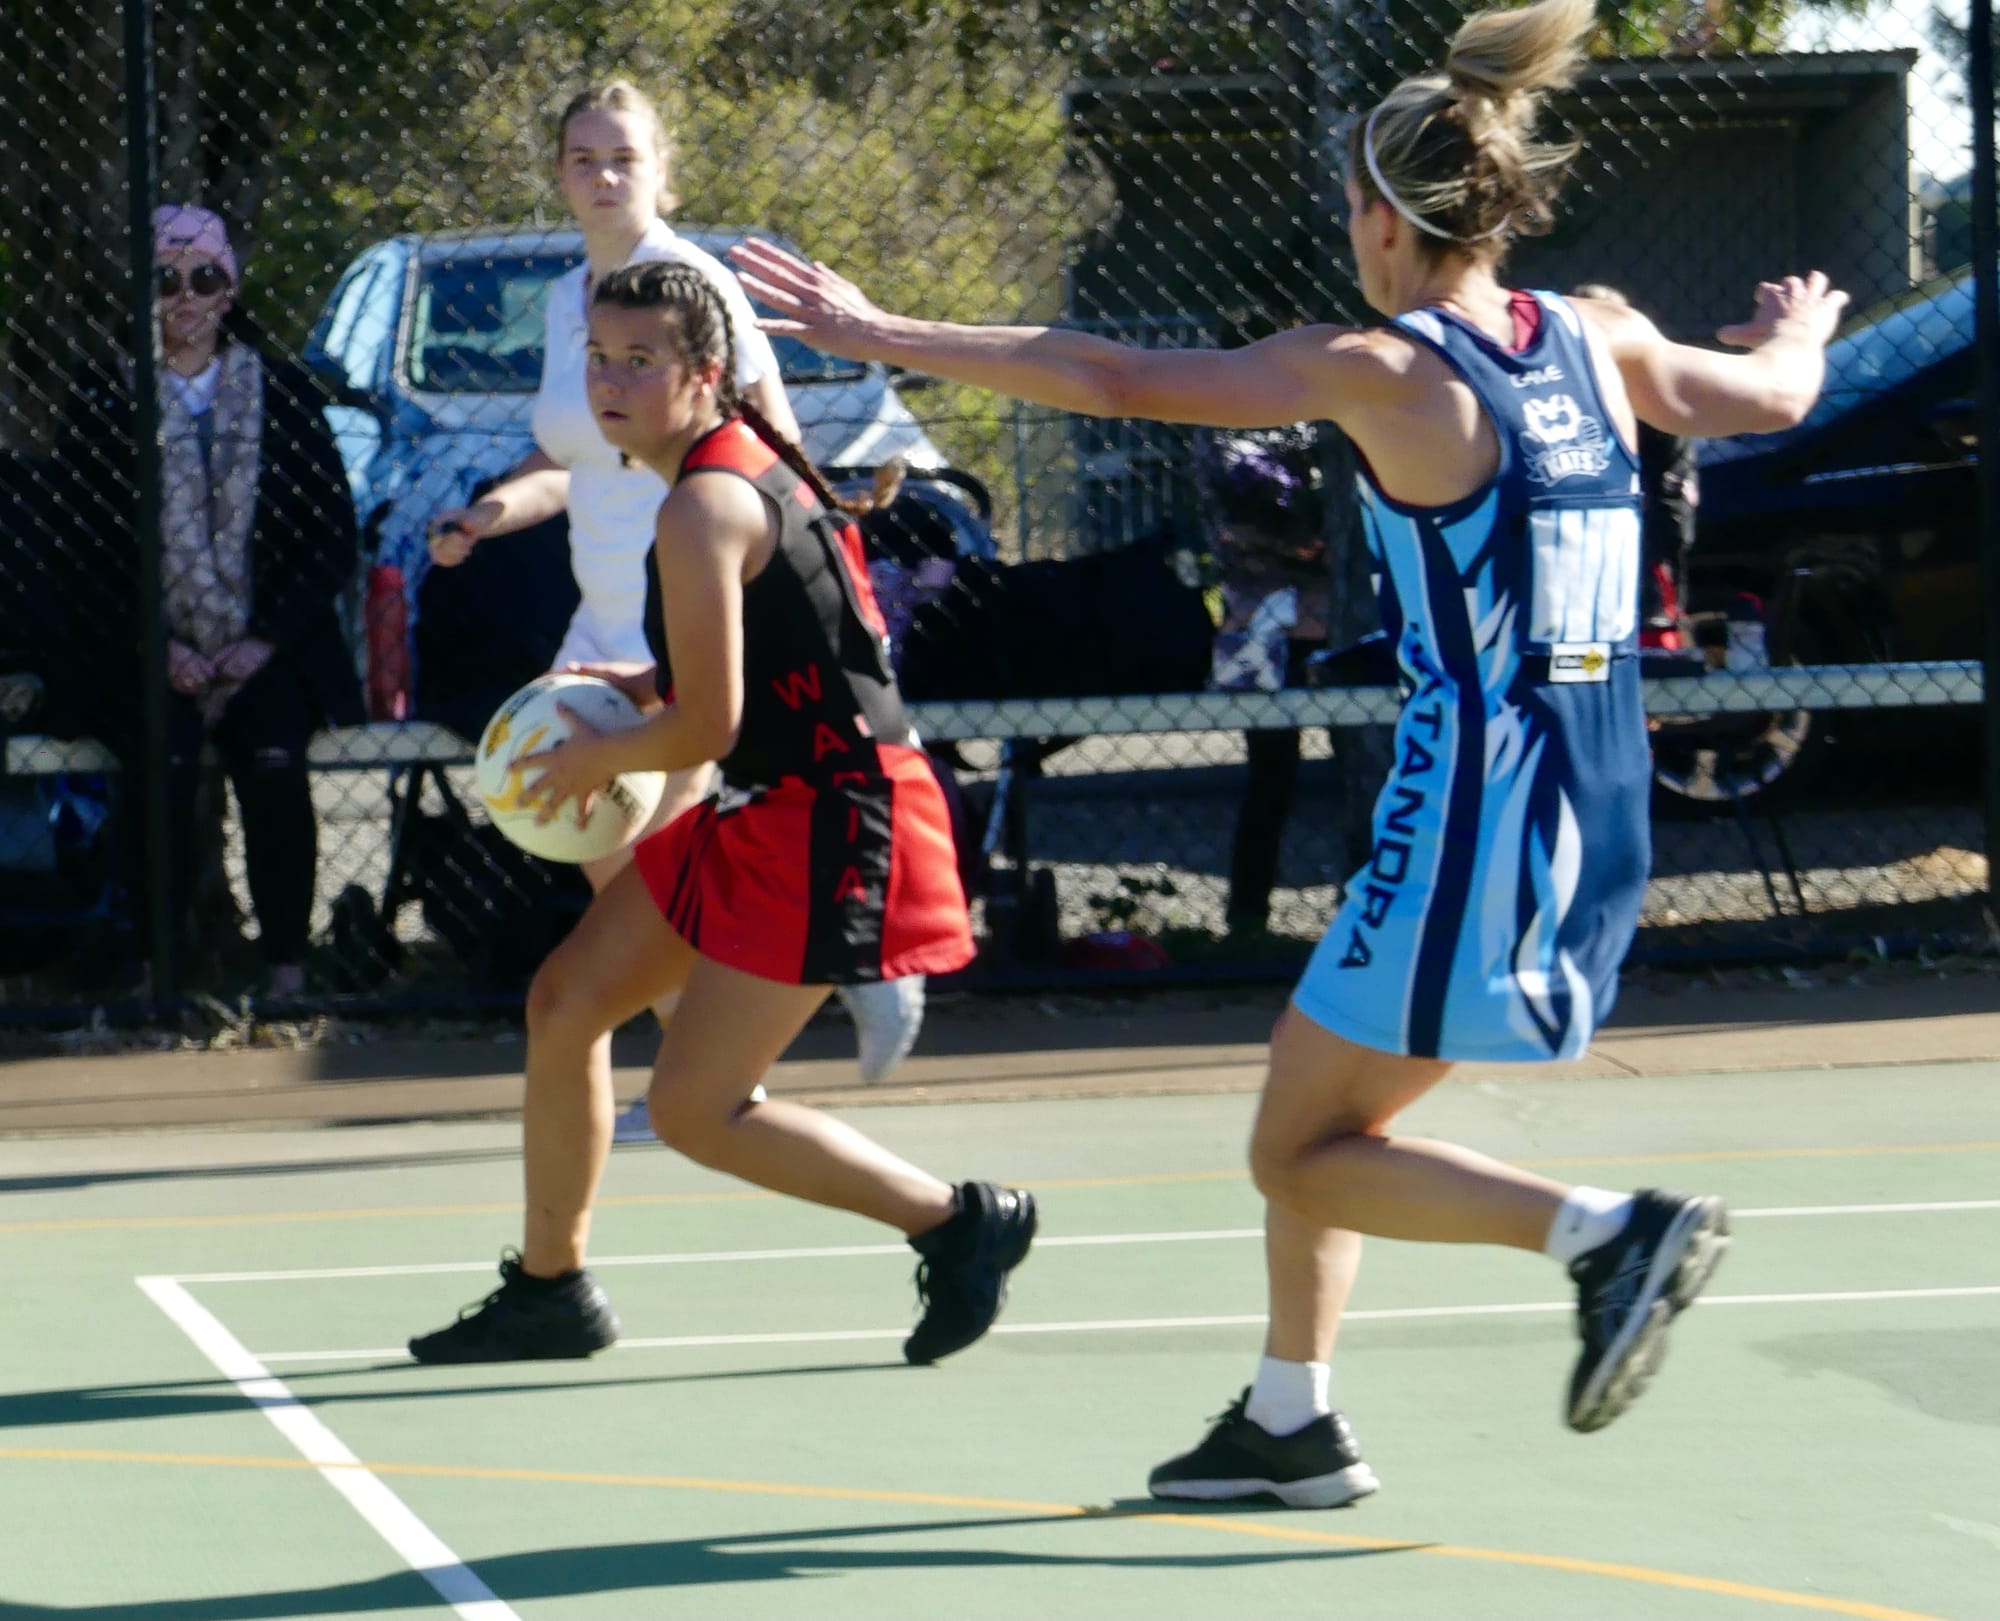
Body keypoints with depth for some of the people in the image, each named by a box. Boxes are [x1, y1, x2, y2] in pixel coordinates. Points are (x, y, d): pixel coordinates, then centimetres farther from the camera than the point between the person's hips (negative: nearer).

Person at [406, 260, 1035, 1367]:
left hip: (828, 822, -10)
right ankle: (548, 1291, 24)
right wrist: (630, 690, 11)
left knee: (693, 1111, -7)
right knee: (564, 1003, 12)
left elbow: (706, 727, -23)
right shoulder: (743, 461, 9)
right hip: (759, 816, 10)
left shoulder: (703, 508, -21)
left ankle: (961, 1224, 4)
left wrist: (596, 758, -4)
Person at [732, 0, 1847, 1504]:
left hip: (1469, 816, -8)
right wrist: (1803, 326, 50)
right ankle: (1290, 1421, 27)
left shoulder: (1379, 369, -12)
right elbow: (1775, 393, 25)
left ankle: (1611, 1229, -14)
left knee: (1301, 1155, 3)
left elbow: (1115, 381, -10)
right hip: (1601, 819, 8)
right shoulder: (1596, 341, 6)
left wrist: (880, 333, -3)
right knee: (1315, 1123, 21)